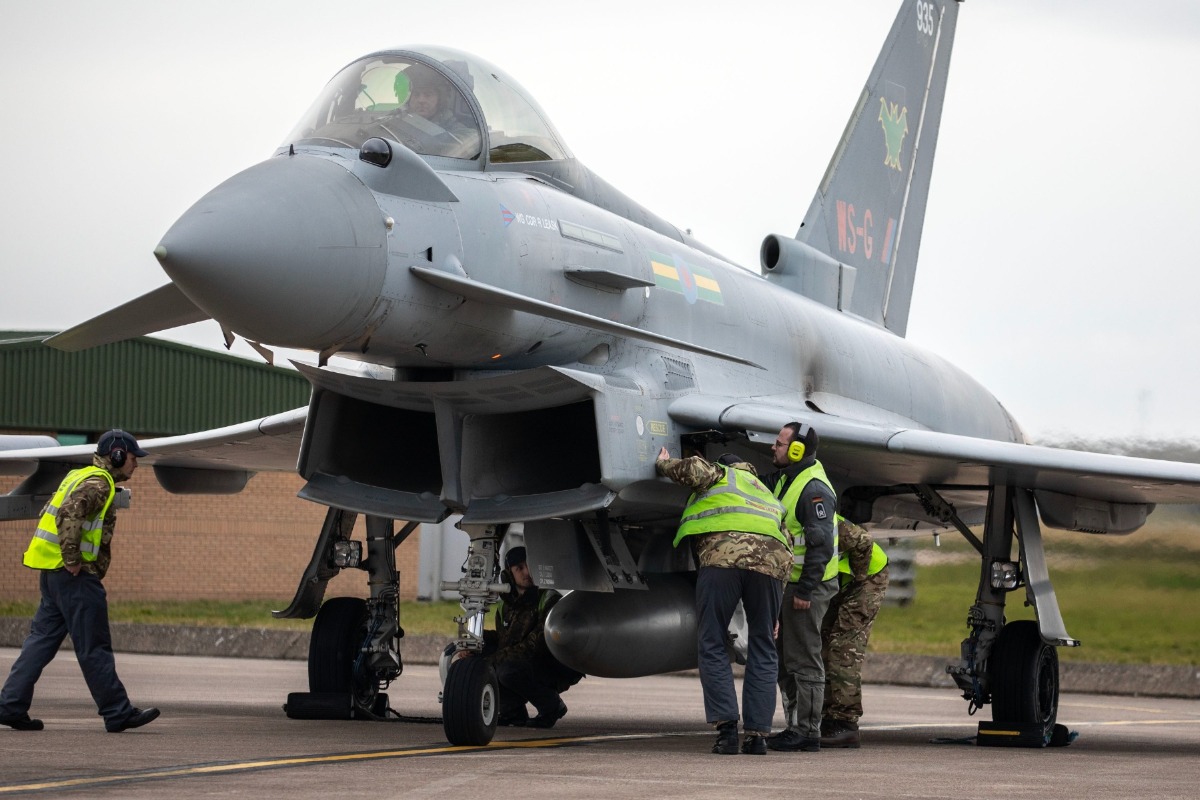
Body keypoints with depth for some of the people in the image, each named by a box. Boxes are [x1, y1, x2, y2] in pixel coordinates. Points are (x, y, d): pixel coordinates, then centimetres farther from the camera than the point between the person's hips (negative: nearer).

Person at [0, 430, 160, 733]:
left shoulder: (79, 476, 21)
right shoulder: (98, 483, -11)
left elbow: (50, 514, 27)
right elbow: (69, 514, -26)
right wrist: (73, 559, -22)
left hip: (51, 572, 10)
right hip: (75, 575, -10)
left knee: (42, 638, 9)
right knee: (94, 647, -5)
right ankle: (117, 713, 0)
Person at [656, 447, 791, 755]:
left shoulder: (722, 475, 26)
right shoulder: (770, 499, 39)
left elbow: (695, 470, 1)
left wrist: (664, 464, 23)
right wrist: (774, 615, 34)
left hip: (723, 554, -4)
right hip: (770, 561, 4)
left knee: (711, 646, 4)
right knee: (762, 651, 13)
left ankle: (726, 727, -7)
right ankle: (757, 733, 6)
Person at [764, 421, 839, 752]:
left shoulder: (814, 489, -19)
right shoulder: (783, 479, 12)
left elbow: (821, 544, -23)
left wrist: (806, 590, -24)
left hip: (809, 586, -10)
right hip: (789, 582, 10)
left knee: (804, 660, -7)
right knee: (786, 660, 14)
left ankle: (808, 732, -3)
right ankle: (795, 726, 21)